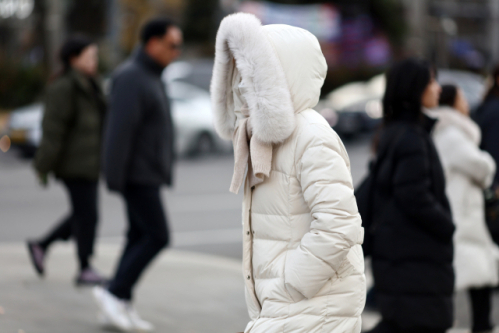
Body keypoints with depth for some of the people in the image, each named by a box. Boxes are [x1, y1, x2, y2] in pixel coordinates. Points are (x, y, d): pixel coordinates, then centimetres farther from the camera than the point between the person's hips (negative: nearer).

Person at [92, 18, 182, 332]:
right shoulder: (131, 78, -17)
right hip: (138, 176, -10)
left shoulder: (151, 77, 15)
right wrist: (115, 179, -23)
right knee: (157, 237, -11)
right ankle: (114, 292, -4)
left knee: (140, 237, 8)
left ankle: (122, 306, 11)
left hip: (149, 174, 10)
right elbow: (119, 130, -21)